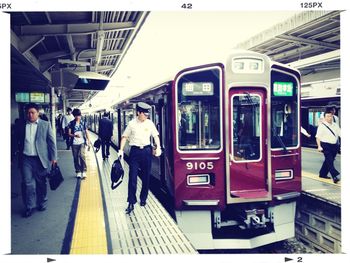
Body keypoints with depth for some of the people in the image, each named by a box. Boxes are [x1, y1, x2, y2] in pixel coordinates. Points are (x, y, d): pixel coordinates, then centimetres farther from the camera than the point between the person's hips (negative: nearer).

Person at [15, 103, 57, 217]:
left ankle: (42, 203, 28)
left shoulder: (45, 125, -2)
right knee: (27, 183, 0)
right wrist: (18, 156, 5)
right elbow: (18, 141, 7)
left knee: (41, 183, 11)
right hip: (26, 159, 1)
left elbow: (51, 142, -1)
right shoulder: (21, 125, 3)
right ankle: (29, 207, 12)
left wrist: (53, 157, -3)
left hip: (40, 159, -1)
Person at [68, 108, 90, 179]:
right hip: (74, 143, 1)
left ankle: (84, 171, -12)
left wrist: (88, 140, 4)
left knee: (82, 155, -17)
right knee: (76, 158, 6)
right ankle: (78, 172, 18)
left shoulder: (83, 123, 6)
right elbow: (69, 134, -1)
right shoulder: (71, 123, 2)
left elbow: (86, 132, 11)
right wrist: (75, 135, -20)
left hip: (82, 142, -1)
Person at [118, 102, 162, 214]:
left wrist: (158, 147, -5)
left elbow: (156, 136, 9)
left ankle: (143, 199, 27)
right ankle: (131, 203, 1)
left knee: (146, 177, 9)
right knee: (132, 178, -4)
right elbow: (124, 137, 5)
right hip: (135, 151, -2)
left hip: (146, 151, 2)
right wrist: (121, 150, -3)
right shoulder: (132, 123, -2)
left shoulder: (150, 123, 2)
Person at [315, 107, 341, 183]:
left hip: (334, 145, 6)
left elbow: (340, 134, 9)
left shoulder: (335, 125, 12)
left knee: (328, 160, 14)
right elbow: (318, 137, -8)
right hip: (326, 145, -6)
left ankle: (323, 174, 28)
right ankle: (335, 176, -16)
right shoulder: (322, 126, -5)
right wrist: (319, 146, -16)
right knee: (330, 161, -11)